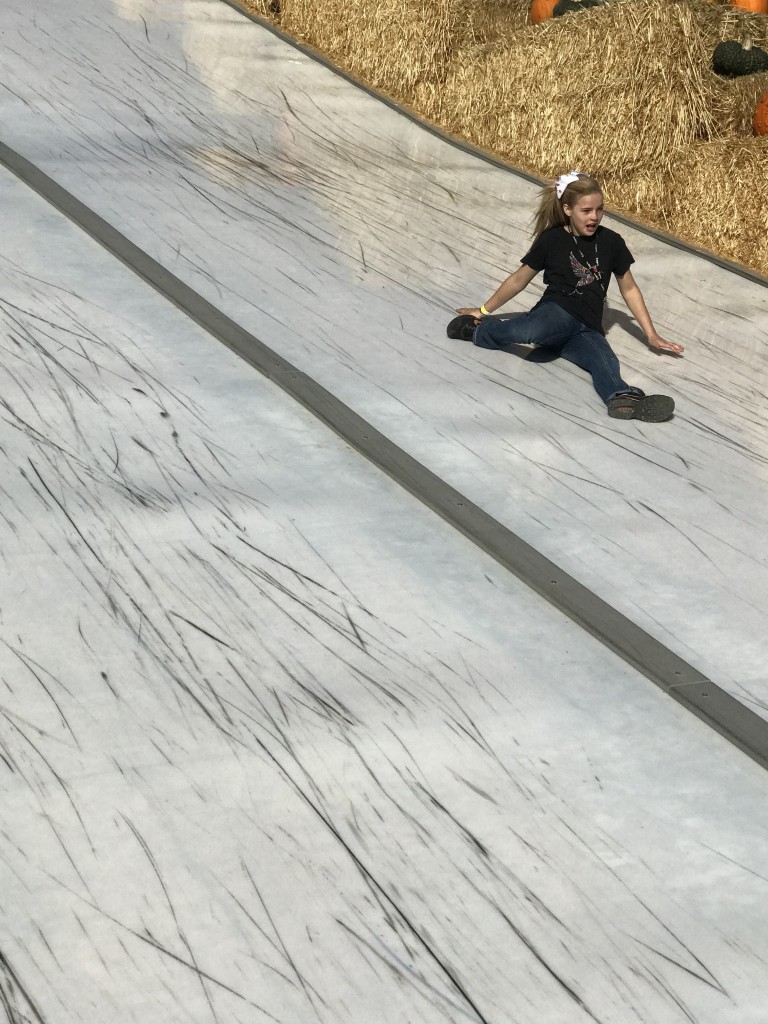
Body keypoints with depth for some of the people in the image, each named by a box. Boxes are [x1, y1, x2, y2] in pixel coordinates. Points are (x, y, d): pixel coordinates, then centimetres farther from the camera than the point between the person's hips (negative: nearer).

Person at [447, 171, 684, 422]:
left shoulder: (611, 242, 10)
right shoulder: (552, 240, 4)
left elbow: (629, 289, 21)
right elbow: (518, 280, 16)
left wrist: (651, 335, 18)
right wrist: (485, 310, 24)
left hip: (588, 329, 2)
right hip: (557, 313, -2)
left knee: (606, 362, -37)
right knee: (530, 331, -43)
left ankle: (623, 400, -70)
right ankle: (480, 330, -14)